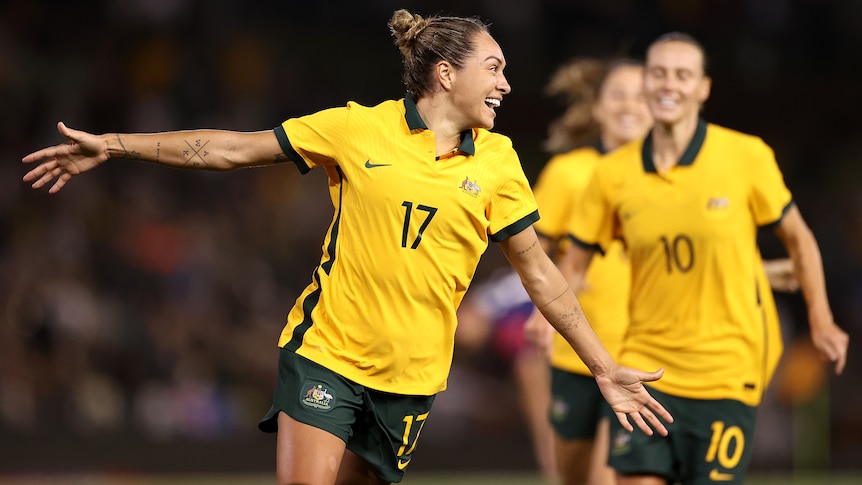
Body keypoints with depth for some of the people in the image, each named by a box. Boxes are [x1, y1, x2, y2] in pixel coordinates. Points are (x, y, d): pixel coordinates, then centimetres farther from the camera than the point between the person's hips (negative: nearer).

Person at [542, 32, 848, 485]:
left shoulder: (747, 156, -5)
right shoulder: (614, 173, 0)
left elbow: (796, 237, 6)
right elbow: (576, 260, 8)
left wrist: (820, 322, 3)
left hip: (727, 373, -2)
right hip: (645, 362, 2)